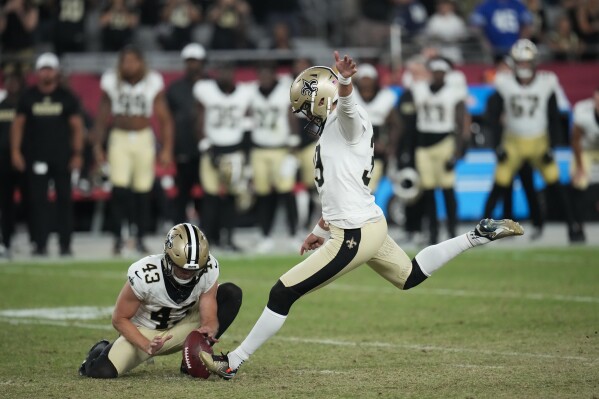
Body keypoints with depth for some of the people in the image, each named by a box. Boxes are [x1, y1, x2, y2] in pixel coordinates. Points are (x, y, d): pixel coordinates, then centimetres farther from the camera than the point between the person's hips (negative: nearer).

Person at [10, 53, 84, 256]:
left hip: (62, 157, -1)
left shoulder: (67, 97, 4)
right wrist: (15, 151, 1)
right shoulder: (28, 97, 6)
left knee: (64, 199, 0)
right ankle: (40, 243, 2)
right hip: (36, 157, 1)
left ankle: (65, 244, 5)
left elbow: (77, 126, 5)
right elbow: (18, 125, 9)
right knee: (38, 200, -1)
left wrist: (77, 154, -1)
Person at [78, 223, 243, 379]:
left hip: (180, 330, 3)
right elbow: (120, 319, -20)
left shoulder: (208, 270, -22)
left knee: (231, 293, -15)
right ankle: (102, 350, 12)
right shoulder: (144, 276, -32)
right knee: (103, 371, -29)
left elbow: (209, 318, -18)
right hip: (143, 332, -3)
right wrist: (147, 346, -33)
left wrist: (208, 329, -43)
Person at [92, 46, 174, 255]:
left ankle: (140, 239, 16)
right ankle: (118, 237, -1)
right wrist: (97, 146, 4)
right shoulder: (111, 82, -3)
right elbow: (101, 118, 6)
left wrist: (167, 149, -7)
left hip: (143, 138, 0)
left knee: (142, 193, 2)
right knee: (119, 189, -14)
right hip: (119, 138, 0)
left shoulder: (153, 83, -4)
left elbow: (164, 119, 0)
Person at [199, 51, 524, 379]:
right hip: (370, 226, 10)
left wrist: (344, 80, -60)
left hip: (354, 236, -10)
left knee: (282, 294, -7)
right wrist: (321, 230, 33)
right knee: (409, 276, 29)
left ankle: (232, 363, -3)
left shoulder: (346, 121, -11)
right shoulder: (332, 133, 18)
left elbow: (345, 102, -37)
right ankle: (481, 234, 27)